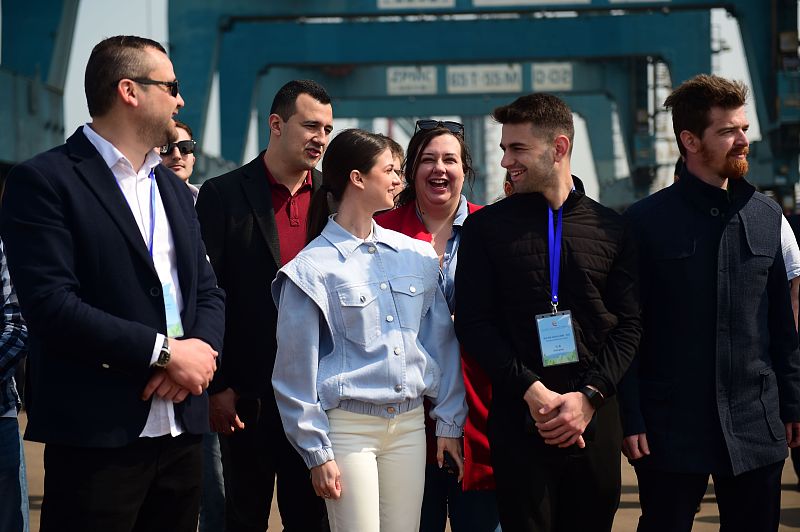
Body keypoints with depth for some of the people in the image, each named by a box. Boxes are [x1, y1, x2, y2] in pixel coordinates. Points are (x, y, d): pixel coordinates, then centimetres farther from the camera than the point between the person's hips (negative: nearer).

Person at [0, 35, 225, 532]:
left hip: (181, 434, 7)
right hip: (97, 436, -7)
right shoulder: (45, 181, -7)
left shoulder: (174, 189, 18)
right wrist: (164, 353, -15)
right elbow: (52, 304, -17)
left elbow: (208, 292, 17)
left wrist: (200, 351, -6)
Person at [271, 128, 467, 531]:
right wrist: (317, 452, -6)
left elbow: (441, 342, 13)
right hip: (348, 425, -4)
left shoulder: (416, 255, 10)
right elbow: (297, 369, -4)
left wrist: (450, 421, 10)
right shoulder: (313, 268, -5)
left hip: (410, 424, 5)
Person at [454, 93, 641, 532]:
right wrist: (531, 390, -12)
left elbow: (628, 324, 5)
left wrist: (589, 396, -8)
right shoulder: (486, 226, 5)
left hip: (595, 418, 2)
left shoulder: (611, 228, 8)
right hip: (518, 418, -1)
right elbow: (473, 323, -2)